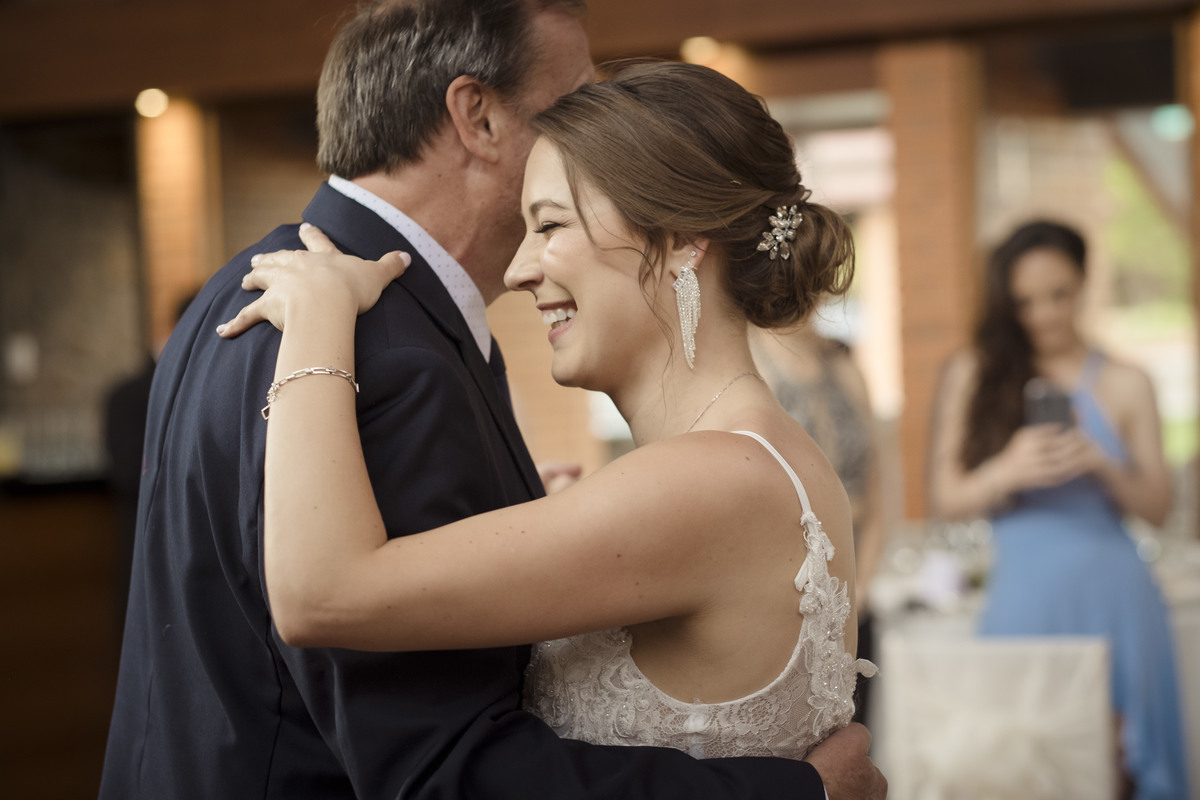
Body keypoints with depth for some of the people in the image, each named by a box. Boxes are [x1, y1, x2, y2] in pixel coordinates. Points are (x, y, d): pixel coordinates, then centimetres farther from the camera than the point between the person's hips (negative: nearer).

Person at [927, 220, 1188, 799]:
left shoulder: (1125, 385, 8)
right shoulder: (973, 376, 6)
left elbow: (1157, 508, 8)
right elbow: (946, 500, 3)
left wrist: (1104, 467, -11)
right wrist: (1008, 470, -16)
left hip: (1113, 599, 1)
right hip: (1024, 597, -1)